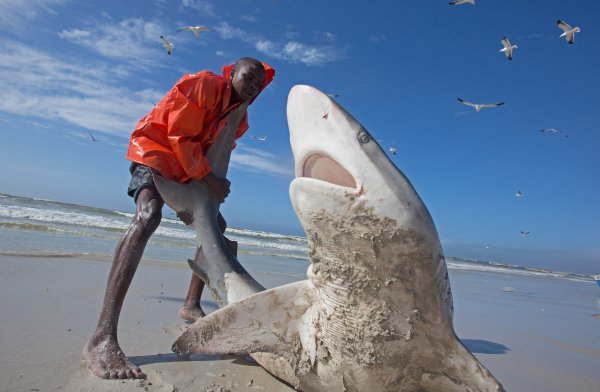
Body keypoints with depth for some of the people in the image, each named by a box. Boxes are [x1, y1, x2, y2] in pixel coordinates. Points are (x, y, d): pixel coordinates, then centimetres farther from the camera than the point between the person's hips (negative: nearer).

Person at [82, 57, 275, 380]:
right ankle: (102, 338, -39)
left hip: (189, 171, 9)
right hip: (155, 150, -9)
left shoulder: (239, 119, 8)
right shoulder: (203, 84, -13)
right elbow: (180, 135, -19)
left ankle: (191, 305, 20)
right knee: (147, 216, -34)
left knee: (218, 228, 9)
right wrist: (209, 180, -20)